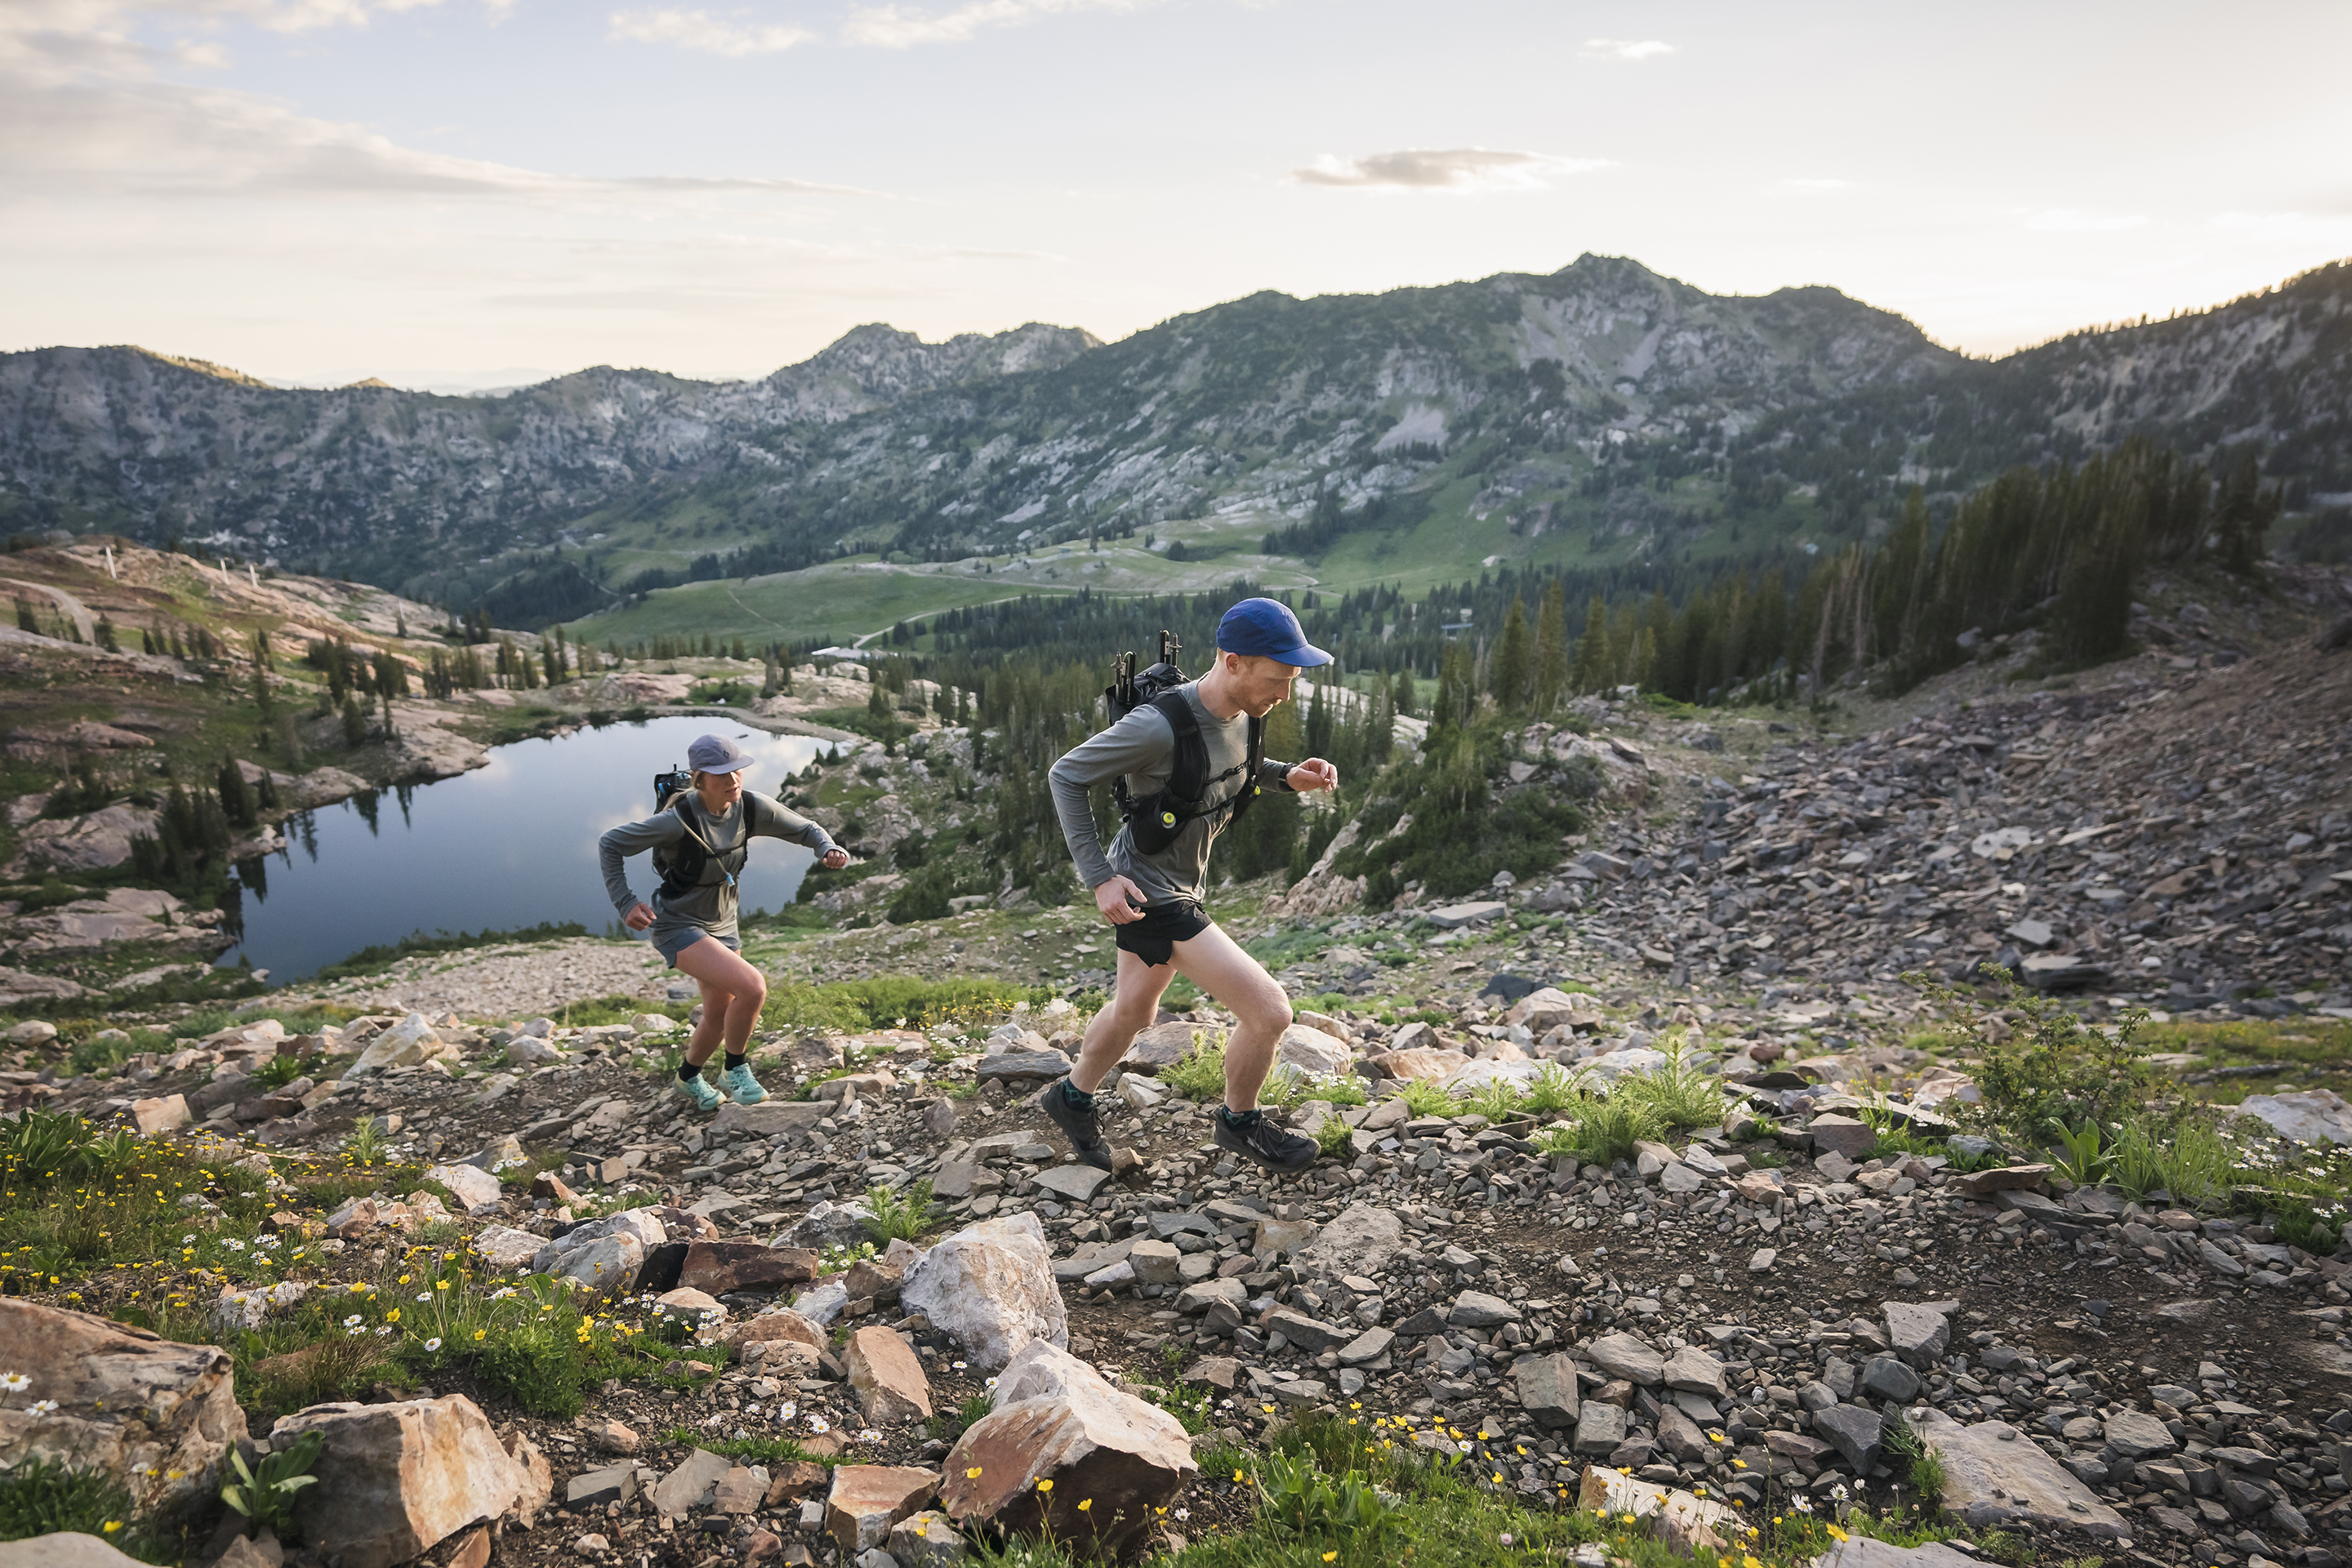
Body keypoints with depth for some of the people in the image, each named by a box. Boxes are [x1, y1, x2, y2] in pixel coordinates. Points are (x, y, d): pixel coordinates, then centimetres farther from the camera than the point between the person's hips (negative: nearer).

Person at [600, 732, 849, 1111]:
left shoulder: (750, 807, -15)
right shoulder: (679, 820, -29)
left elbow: (804, 828, -3)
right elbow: (610, 844, -18)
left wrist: (829, 849, -24)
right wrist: (625, 904, -23)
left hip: (722, 926, 7)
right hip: (678, 927, -7)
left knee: (719, 1017, 22)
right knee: (752, 986, -26)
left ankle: (689, 1077, 53)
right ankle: (736, 1070, 1)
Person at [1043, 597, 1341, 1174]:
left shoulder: (1241, 711, -7)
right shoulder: (1159, 725, -31)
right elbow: (1066, 775, -19)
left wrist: (1287, 777, -4)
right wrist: (1099, 876, -21)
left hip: (1184, 883, 9)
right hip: (1149, 897, -9)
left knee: (1133, 1012, 29)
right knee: (1269, 1012, -8)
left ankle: (1073, 1099, 54)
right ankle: (1240, 1123, 20)